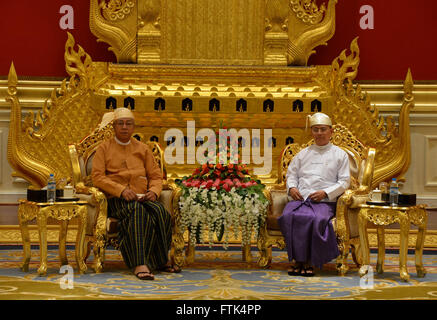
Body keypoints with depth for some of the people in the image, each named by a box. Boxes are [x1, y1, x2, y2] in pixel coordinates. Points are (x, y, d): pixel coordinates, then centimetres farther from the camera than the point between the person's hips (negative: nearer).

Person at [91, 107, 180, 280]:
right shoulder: (104, 148, 12)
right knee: (138, 210, -38)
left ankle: (161, 261, -18)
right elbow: (97, 176, -1)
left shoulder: (142, 149, 21)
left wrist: (153, 191, -5)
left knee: (161, 213, -31)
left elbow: (156, 176, 19)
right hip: (116, 200, -3)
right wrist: (122, 190, -15)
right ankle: (140, 264, -45)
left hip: (142, 197, 3)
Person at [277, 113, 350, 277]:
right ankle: (296, 258, -24)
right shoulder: (303, 154, 24)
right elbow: (291, 174, 24)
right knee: (289, 215, -32)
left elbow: (344, 181, 7)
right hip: (299, 198, 3)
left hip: (324, 201, -3)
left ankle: (311, 261, -22)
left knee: (317, 219, -36)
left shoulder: (340, 154, 14)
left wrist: (325, 193, -8)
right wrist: (291, 188, 2)